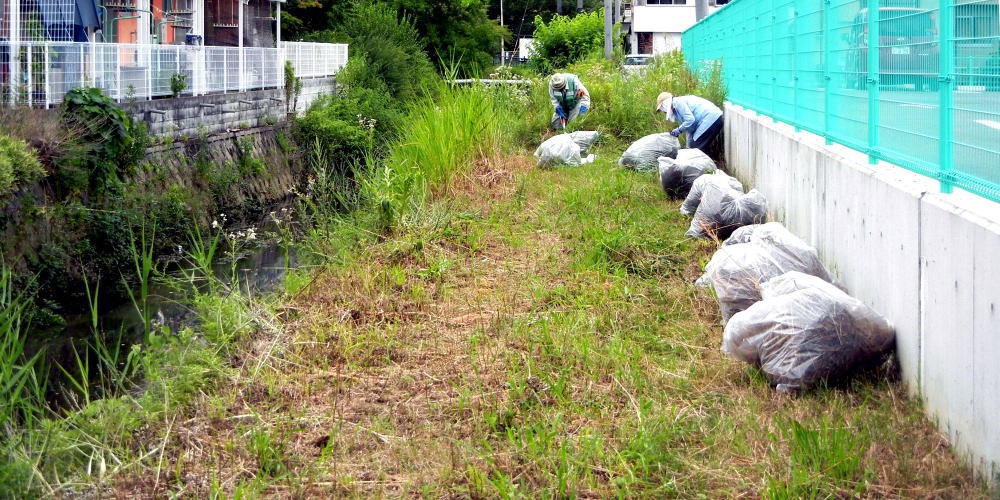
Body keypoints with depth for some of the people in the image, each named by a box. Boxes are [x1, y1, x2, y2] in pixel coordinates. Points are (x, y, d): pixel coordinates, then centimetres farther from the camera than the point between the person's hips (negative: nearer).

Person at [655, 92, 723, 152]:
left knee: (696, 149, -7)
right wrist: (688, 148, 24)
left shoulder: (678, 102, -7)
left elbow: (690, 120, -19)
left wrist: (679, 130, -5)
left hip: (711, 118, -10)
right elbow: (690, 129, 25)